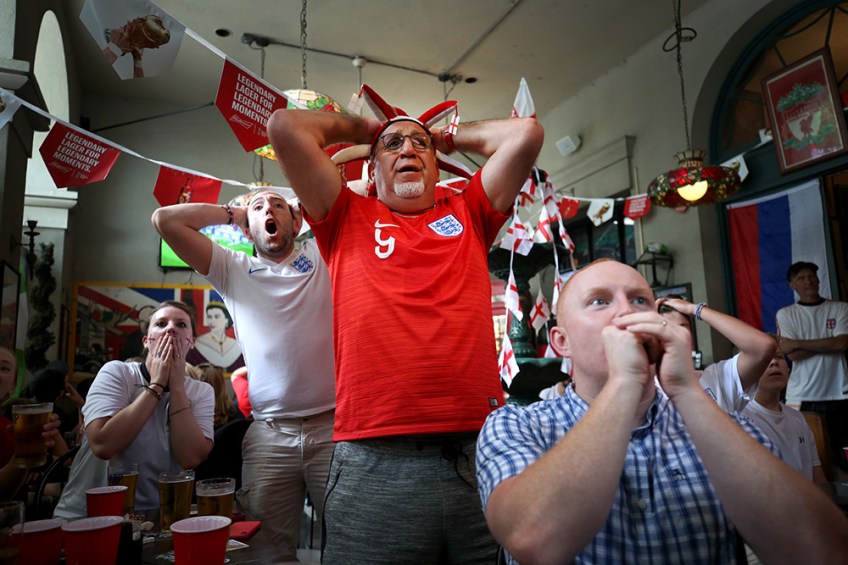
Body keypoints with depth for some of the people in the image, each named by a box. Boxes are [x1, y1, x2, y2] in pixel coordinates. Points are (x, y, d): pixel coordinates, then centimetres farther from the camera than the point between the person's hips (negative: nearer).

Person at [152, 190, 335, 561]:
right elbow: (165, 220, 6)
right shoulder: (233, 271, 11)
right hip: (269, 436, 1)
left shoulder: (323, 256, 8)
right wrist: (233, 213, 12)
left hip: (335, 425, -1)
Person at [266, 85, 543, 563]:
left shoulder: (468, 215, 16)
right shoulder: (349, 219, 12)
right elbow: (286, 127, 6)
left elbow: (525, 133, 11)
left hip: (479, 452, 2)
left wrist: (450, 137, 25)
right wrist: (361, 128, 21)